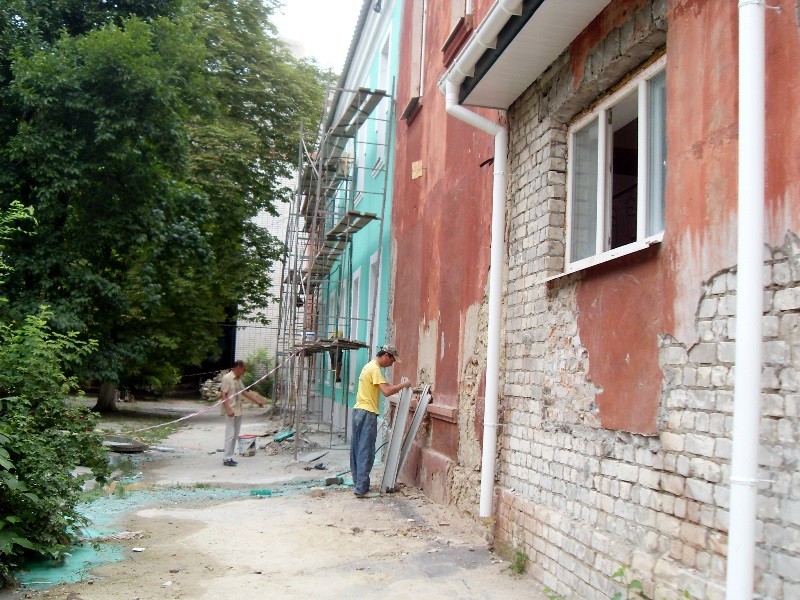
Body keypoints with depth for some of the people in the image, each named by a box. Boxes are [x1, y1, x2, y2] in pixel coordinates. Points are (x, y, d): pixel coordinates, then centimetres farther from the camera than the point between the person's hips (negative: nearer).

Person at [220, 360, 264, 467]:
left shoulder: (239, 379, 13)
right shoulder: (227, 378, -12)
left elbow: (245, 392, 22)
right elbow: (224, 395, -15)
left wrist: (257, 401, 20)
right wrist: (228, 410, -23)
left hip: (238, 411, 9)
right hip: (230, 411, -9)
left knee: (235, 435, 10)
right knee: (230, 434, -7)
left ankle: (230, 457, 16)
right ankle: (227, 459, -2)